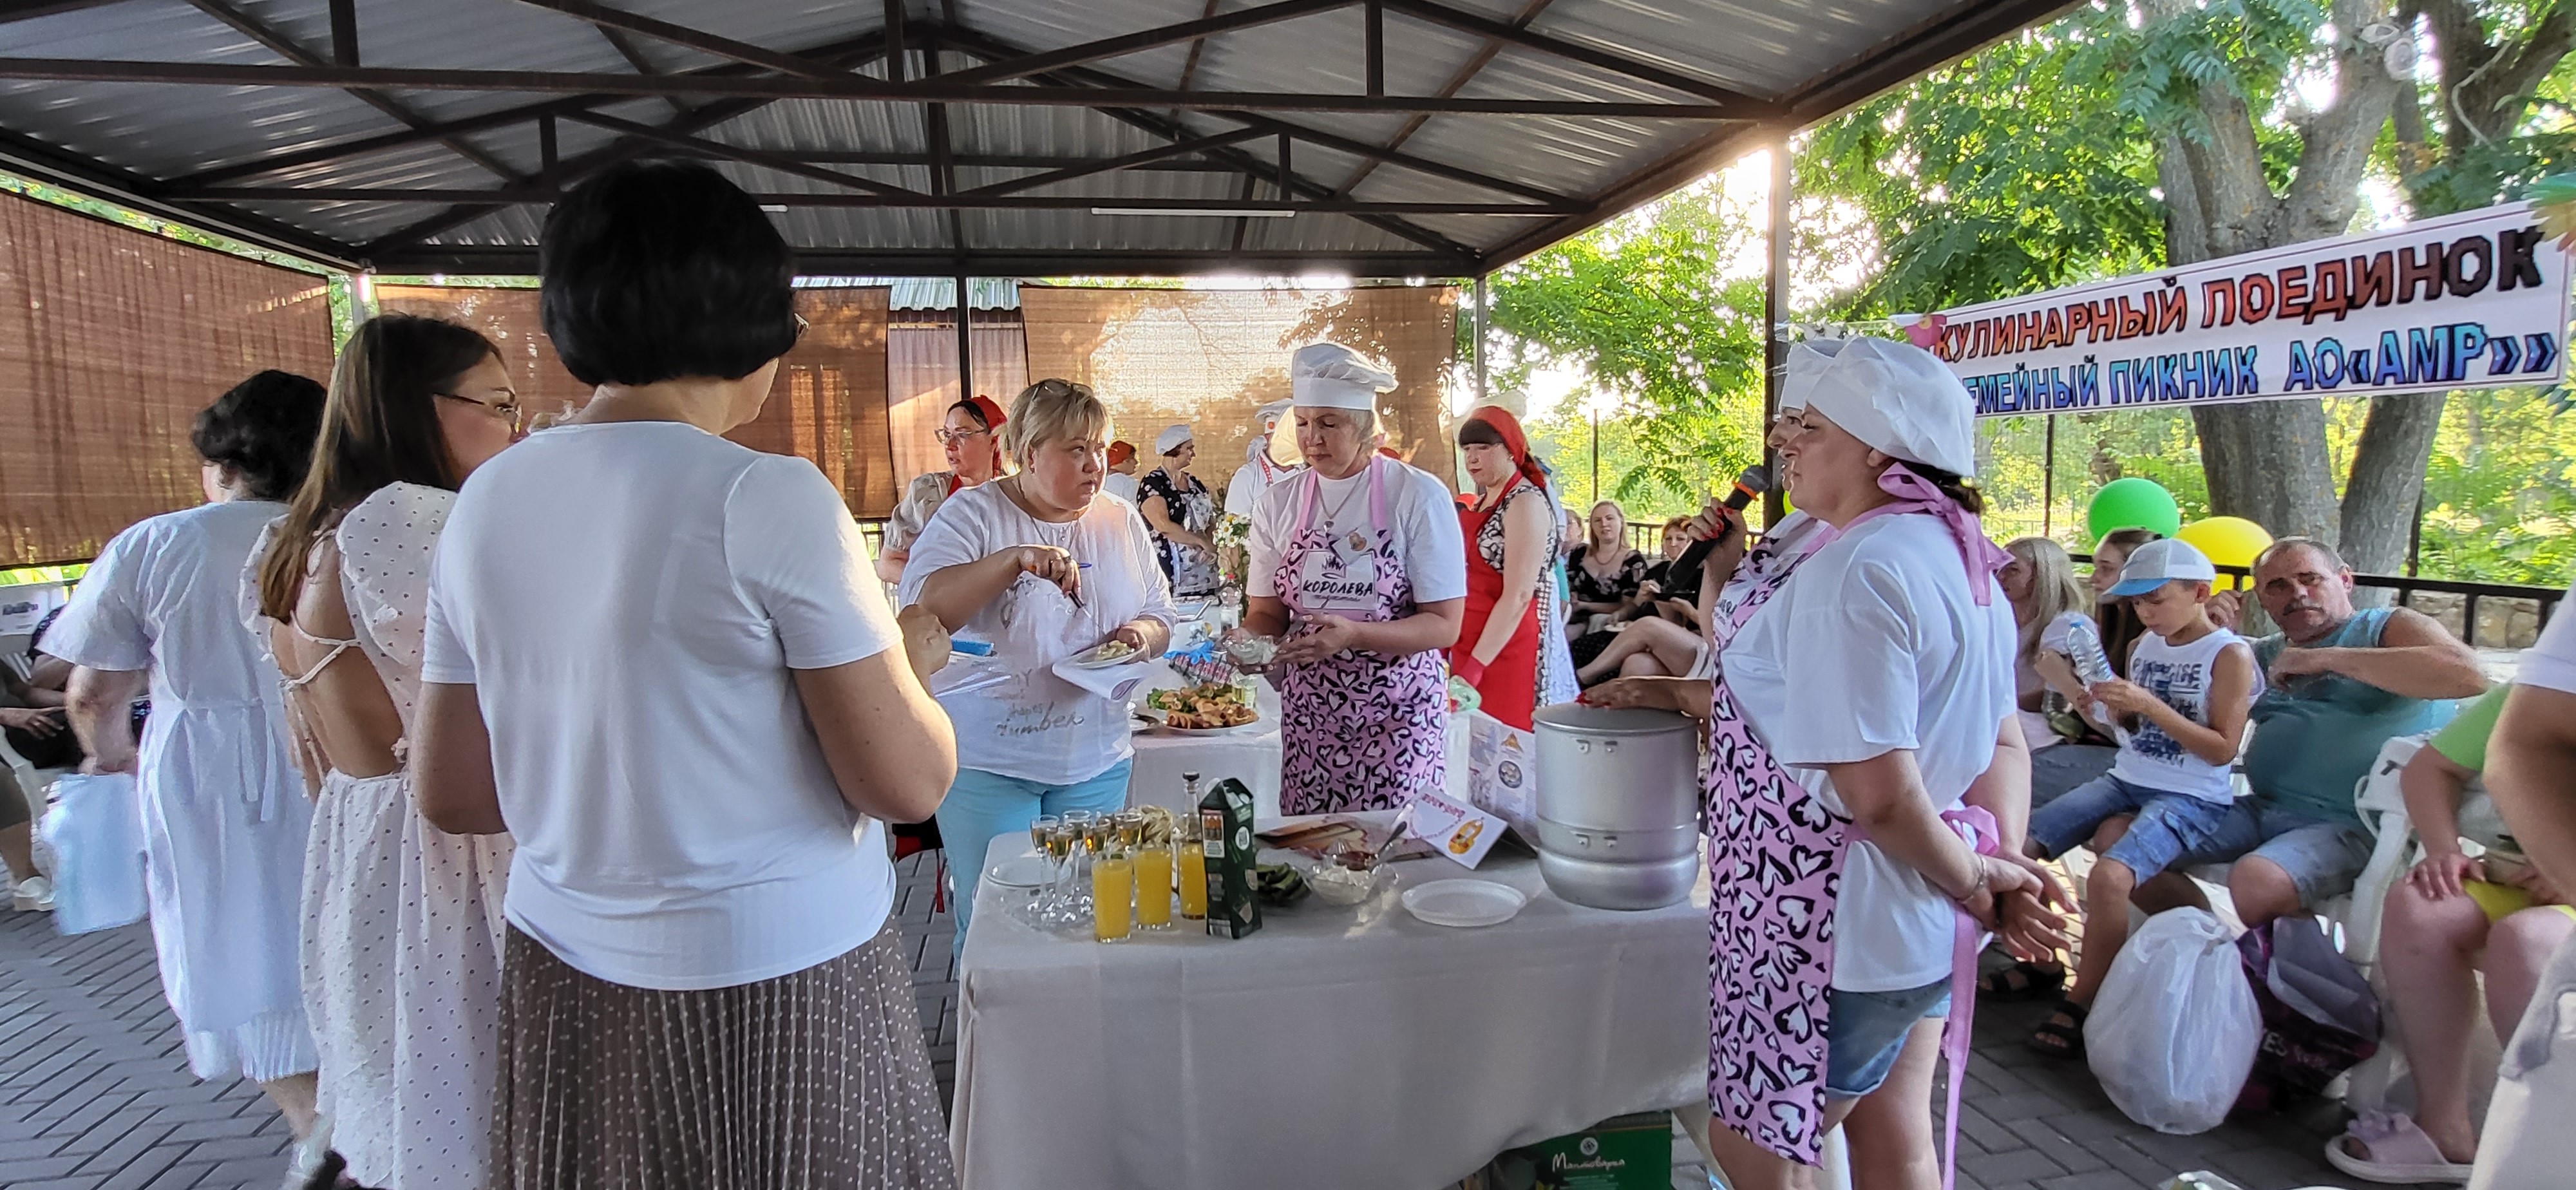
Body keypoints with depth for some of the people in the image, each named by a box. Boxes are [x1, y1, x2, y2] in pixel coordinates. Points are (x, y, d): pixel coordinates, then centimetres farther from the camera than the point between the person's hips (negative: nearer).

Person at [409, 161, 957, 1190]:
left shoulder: (485, 502, 0)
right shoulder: (769, 499, -18)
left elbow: (450, 793, 6)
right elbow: (908, 782, -17)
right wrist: (911, 660, 1)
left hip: (559, 969, 6)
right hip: (771, 988, -6)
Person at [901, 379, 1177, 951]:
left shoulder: (1123, 524, 8)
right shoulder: (973, 514, -7)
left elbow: (1161, 617, 15)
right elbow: (921, 608, -20)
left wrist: (1143, 635, -9)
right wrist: (1014, 558, -31)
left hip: (1096, 759, 4)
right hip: (988, 759, -4)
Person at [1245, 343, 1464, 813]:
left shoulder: (1419, 497, -8)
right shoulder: (1278, 503, 4)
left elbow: (1444, 626, -10)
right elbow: (1267, 612, 9)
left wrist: (1353, 634, -24)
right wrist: (1248, 639, -13)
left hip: (1398, 711, -3)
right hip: (1309, 714, 3)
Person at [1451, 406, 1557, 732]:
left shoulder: (1525, 502, -12)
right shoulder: (1481, 501, 13)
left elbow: (1518, 596, -19)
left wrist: (1476, 665, -22)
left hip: (1504, 646, -8)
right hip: (1469, 644, 8)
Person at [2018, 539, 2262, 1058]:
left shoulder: (2230, 654, -7)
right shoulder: (2142, 646, 10)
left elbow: (2222, 750, -13)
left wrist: (2151, 706, -22)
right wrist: (2105, 707, -4)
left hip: (2192, 798, -7)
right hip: (2125, 780, 7)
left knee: (2109, 875, -31)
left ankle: (2082, 1004, -15)